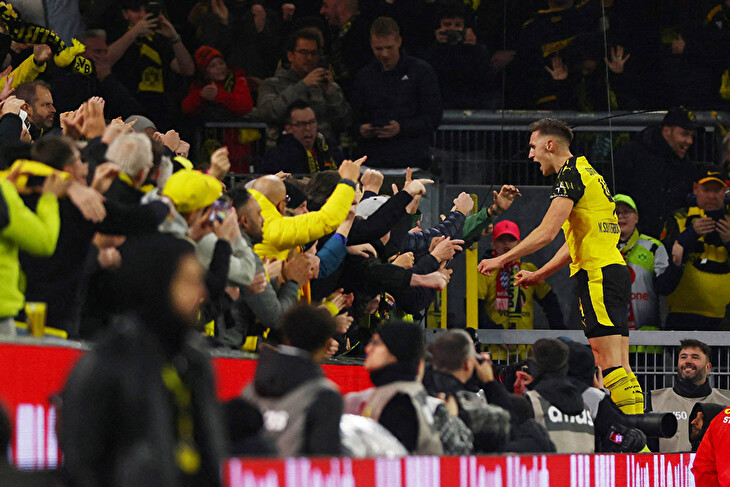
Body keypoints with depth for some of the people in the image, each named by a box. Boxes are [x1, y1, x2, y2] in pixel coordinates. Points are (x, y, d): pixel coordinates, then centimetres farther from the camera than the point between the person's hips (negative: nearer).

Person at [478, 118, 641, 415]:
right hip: (614, 269, 10)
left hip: (598, 275, -10)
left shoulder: (571, 175, -7)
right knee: (618, 365, 5)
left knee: (608, 363, -15)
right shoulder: (587, 174, 24)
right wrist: (539, 275, 32)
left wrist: (502, 260, -7)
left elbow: (547, 233, -15)